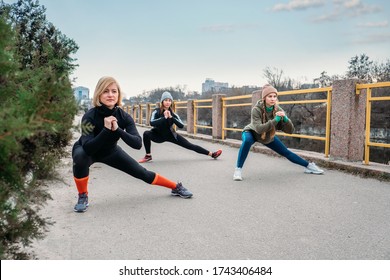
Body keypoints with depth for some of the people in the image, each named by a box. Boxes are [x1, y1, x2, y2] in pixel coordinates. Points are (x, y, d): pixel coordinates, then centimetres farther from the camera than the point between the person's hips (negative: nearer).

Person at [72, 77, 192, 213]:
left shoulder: (124, 117, -24)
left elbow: (137, 144, -33)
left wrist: (117, 130, -45)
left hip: (110, 151, 3)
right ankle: (83, 196, -14)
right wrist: (106, 129, -51)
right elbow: (88, 148, -42)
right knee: (80, 157, -38)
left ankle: (176, 187, 23)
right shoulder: (89, 116, -33)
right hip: (86, 151, -2)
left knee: (141, 173, 2)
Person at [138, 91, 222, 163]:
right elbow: (152, 123, -34)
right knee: (146, 134, -31)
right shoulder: (156, 112, -16)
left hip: (170, 135, 1)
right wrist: (164, 118, -38)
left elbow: (181, 126, -19)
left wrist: (171, 117, -29)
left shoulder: (173, 114, -9)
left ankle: (211, 154, -2)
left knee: (189, 145, -4)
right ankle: (148, 156, -15)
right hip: (159, 135, -1)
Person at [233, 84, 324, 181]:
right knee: (247, 140, -38)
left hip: (269, 136, 4)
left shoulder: (278, 110, -21)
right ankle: (238, 169, -27)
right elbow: (258, 129, -43)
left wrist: (285, 118, -41)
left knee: (285, 152, 8)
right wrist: (275, 120, -49)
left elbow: (290, 131, -22)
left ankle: (308, 165, 28)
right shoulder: (256, 109, -32)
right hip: (252, 133, -4)